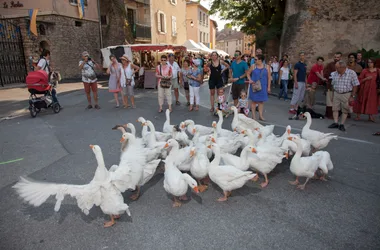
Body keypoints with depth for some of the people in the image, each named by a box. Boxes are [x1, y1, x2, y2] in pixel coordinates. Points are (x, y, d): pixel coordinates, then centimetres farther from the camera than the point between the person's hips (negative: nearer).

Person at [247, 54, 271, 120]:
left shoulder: (267, 67, 1)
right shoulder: (253, 66, 0)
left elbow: (269, 77, 4)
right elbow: (248, 73, 10)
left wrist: (268, 87, 1)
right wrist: (250, 80, -10)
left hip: (263, 86, 1)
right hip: (254, 86, -1)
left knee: (261, 101, 8)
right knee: (254, 100, 2)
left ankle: (260, 115, 16)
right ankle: (253, 115, 11)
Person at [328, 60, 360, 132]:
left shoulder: (351, 73, -12)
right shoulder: (335, 74, 0)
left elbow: (355, 86, -9)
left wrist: (352, 96, -11)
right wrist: (332, 95, 10)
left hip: (346, 94, -4)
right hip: (336, 94, 4)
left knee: (345, 110, 5)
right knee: (335, 109, 4)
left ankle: (342, 125, 12)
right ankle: (335, 123, 12)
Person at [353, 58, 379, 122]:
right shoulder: (364, 71, -1)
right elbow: (360, 80, -4)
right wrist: (366, 78, -16)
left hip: (373, 89, 2)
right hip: (364, 88, -2)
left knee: (372, 102, 3)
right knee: (362, 102, 1)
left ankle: (370, 116, 12)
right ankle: (358, 116, 8)